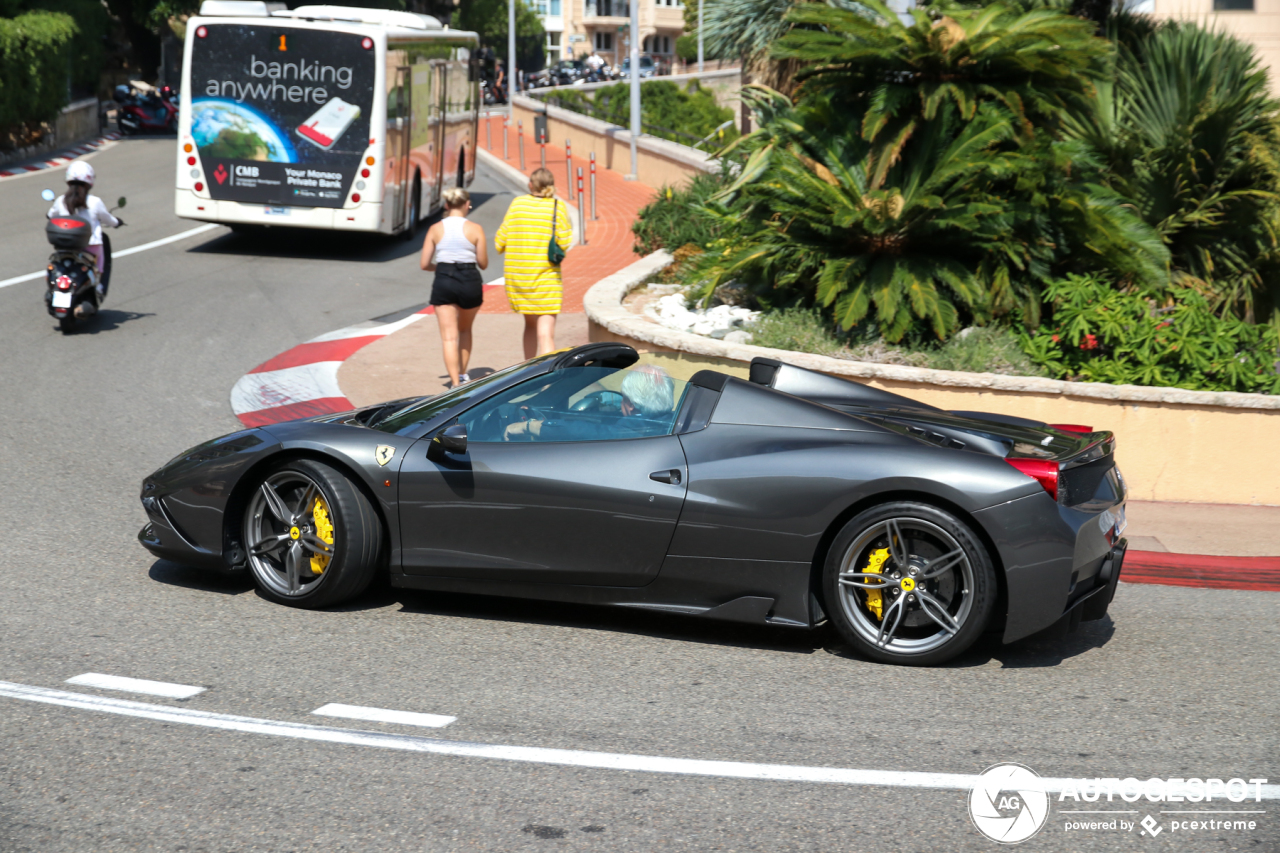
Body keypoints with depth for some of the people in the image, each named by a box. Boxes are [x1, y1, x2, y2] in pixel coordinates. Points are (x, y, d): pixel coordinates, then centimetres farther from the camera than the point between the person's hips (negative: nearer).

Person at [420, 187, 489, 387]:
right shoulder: (475, 229, -2)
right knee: (465, 329, 24)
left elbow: (425, 264, 3)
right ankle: (463, 375, 24)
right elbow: (483, 263, 1)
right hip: (470, 281, 0)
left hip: (443, 282, 0)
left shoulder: (435, 229, 1)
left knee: (449, 336, 0)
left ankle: (456, 382, -7)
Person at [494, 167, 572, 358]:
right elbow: (564, 243, -10)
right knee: (545, 334, -6)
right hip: (545, 278, -3)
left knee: (531, 324, 22)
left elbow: (500, 242, 1)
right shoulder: (557, 206, -5)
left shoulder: (517, 203, 1)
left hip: (516, 276, 3)